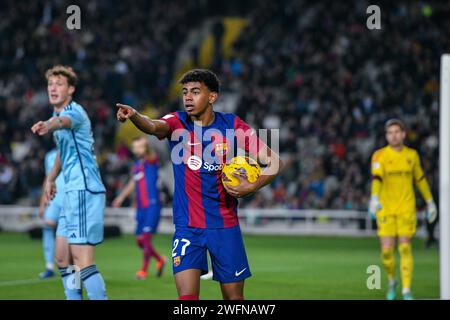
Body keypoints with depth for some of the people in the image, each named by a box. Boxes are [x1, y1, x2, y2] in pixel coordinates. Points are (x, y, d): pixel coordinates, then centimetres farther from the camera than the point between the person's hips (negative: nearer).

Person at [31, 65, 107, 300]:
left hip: (84, 191, -10)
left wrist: (48, 126, -59)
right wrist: (51, 178, 34)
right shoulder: (58, 113, 17)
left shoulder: (75, 112, -12)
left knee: (83, 260, -16)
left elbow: (64, 121, -38)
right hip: (73, 192, 10)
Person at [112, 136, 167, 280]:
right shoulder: (136, 164, 14)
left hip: (152, 205, -8)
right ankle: (160, 260, 30)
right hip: (141, 207, 8)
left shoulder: (151, 160, -7)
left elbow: (151, 156, -33)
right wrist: (121, 197, 36)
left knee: (146, 237, -12)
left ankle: (144, 270, -3)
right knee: (140, 240, 8)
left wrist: (147, 146, -54)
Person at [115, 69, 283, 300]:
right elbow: (154, 126, -27)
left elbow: (274, 162, 0)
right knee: (187, 296, -14)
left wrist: (251, 187, -16)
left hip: (225, 226, 1)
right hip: (187, 227, -1)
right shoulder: (177, 123, -3)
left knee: (234, 297, 8)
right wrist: (134, 116, -49)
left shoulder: (233, 126, -2)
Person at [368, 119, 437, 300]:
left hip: (406, 209, 1)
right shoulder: (380, 155, -4)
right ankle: (392, 282, 25)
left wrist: (430, 202, 22)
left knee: (405, 248, -8)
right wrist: (374, 197, -38)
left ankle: (406, 291, -5)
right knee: (387, 251, -4)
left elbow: (420, 179, 20)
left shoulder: (412, 155, 7)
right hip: (385, 210, -1)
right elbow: (376, 177, -21)